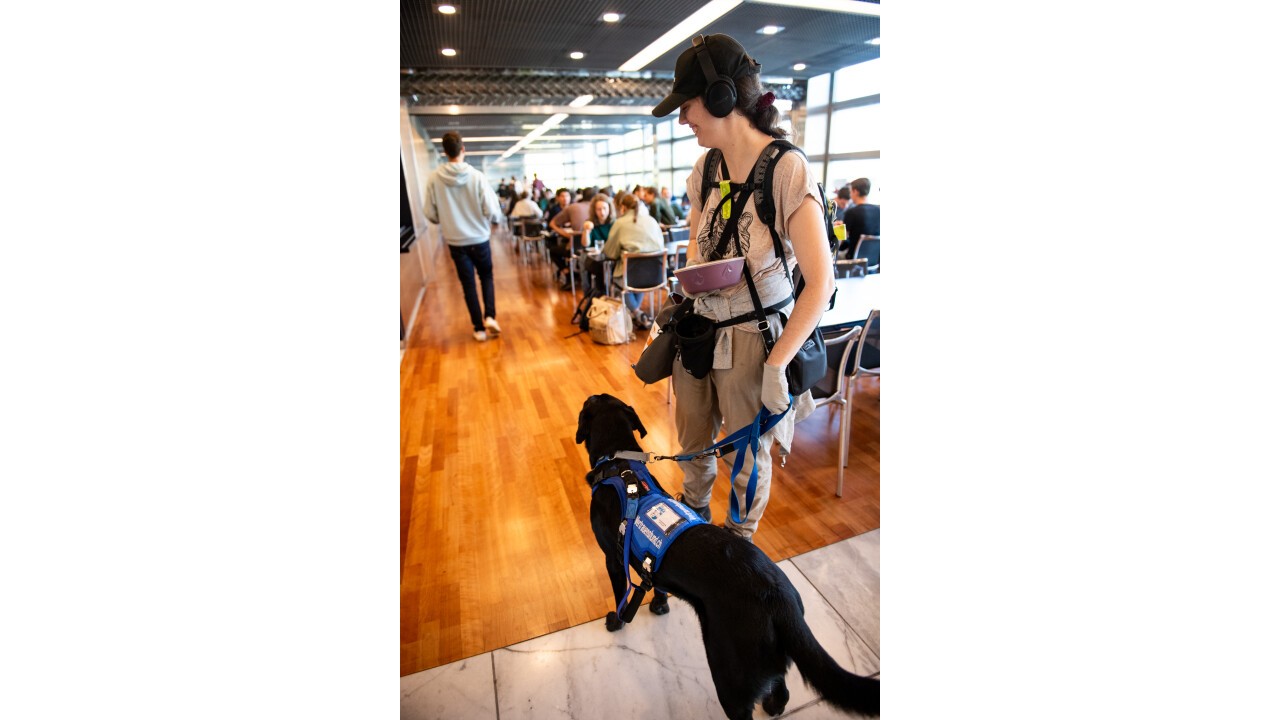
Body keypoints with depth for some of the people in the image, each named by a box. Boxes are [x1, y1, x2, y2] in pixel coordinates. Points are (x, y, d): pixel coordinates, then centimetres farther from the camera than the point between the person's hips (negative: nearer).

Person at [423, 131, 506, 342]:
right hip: (479, 239, -1)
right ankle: (490, 316, 5)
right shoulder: (477, 176, -13)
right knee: (487, 276, 21)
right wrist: (497, 220, 10)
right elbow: (492, 210, -13)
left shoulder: (434, 178, -8)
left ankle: (479, 328, 16)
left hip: (455, 242, 1)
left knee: (468, 284, 11)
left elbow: (431, 214, -3)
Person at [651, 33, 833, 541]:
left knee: (749, 456, 12)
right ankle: (695, 513, 50)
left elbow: (820, 283, -20)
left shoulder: (787, 169, -18)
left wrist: (776, 367, -22)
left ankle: (742, 540, 42)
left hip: (755, 337, -6)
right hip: (701, 327, 6)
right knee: (692, 440, 20)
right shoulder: (706, 167, 4)